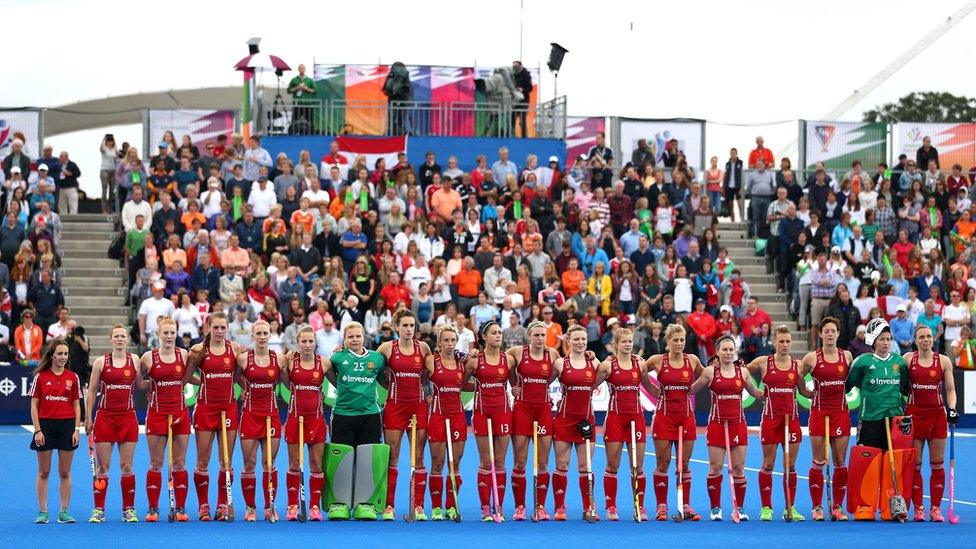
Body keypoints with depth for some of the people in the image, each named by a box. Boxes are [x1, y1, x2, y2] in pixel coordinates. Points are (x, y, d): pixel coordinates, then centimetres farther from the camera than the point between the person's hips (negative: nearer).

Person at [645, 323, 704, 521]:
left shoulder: (692, 360, 2)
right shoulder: (657, 360, -4)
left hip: (686, 417, 2)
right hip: (664, 417, -2)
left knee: (684, 465, 5)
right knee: (662, 463, 0)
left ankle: (685, 506, 11)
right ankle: (661, 506, 6)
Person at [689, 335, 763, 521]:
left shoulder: (743, 371, 6)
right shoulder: (710, 371, 0)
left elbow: (754, 391, 21)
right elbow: (691, 390, 9)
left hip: (738, 424, 2)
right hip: (717, 424, -2)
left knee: (738, 469, 1)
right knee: (715, 468, -3)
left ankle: (740, 508, 11)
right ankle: (715, 508, 8)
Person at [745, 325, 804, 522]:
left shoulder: (798, 365, 4)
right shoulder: (763, 362, -1)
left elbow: (803, 391, 12)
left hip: (791, 418, 2)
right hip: (770, 418, -2)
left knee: (791, 465, 4)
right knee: (768, 464, 2)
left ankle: (790, 508, 11)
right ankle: (766, 508, 9)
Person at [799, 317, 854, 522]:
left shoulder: (847, 356, 5)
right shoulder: (812, 358, -2)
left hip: (841, 411, 2)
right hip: (819, 411, -2)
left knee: (840, 462, 2)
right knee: (818, 462, -2)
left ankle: (837, 507, 9)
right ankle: (817, 507, 4)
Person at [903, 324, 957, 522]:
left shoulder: (944, 361, 3)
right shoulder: (907, 359, 2)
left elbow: (950, 389, 5)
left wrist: (952, 409, -9)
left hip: (937, 415, 1)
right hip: (914, 415, -1)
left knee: (937, 464, 2)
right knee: (914, 463, -1)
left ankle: (936, 508, 7)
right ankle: (918, 508, 5)